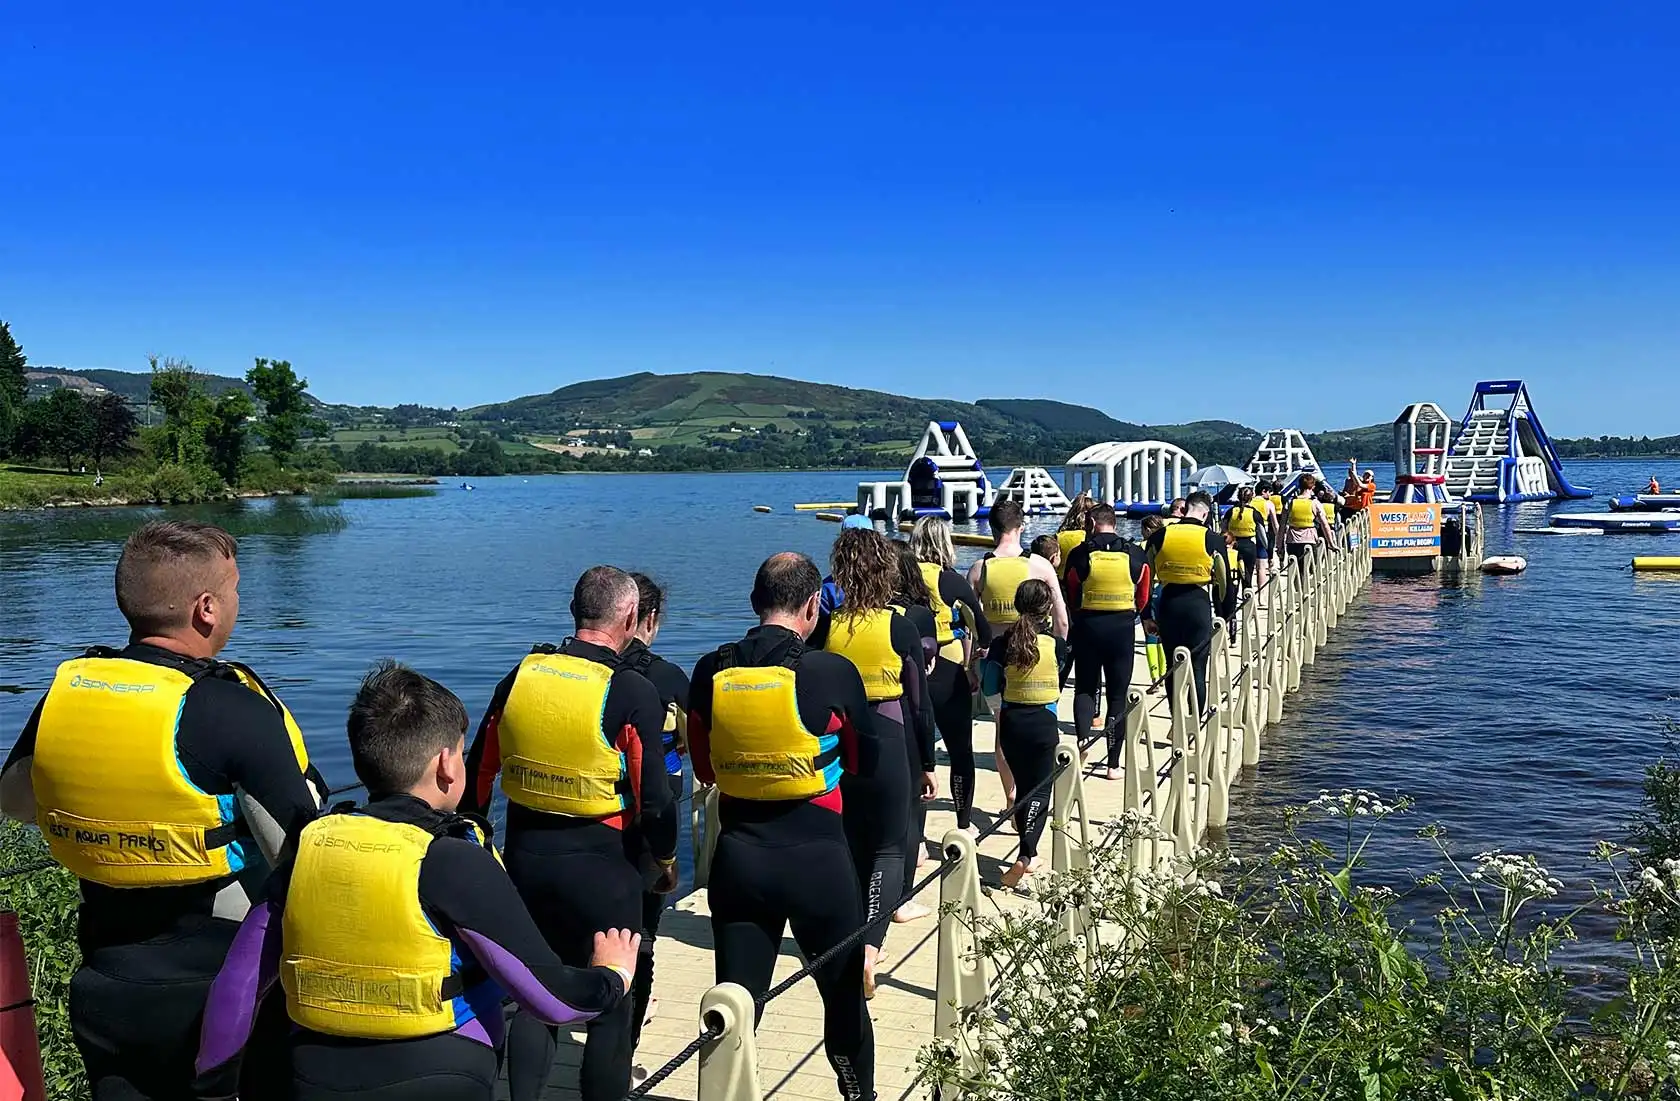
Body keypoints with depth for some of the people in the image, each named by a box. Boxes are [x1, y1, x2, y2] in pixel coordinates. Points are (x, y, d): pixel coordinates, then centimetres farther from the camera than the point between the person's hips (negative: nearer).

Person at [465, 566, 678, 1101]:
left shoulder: (521, 674, -1)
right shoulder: (633, 692, -15)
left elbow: (477, 773, 7)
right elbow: (653, 799, -14)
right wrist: (667, 860, 5)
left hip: (526, 856, 5)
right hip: (603, 864, -4)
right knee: (610, 1007, 12)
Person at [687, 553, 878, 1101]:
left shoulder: (710, 672, -4)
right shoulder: (832, 672, -14)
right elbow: (868, 762, 2)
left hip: (738, 857, 3)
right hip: (818, 860, -2)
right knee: (844, 994, 18)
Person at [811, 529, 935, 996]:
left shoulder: (824, 627, -4)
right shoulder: (901, 629, -8)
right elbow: (919, 703, -3)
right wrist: (927, 764, 7)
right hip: (890, 743, -2)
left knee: (851, 845, 17)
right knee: (889, 847, 7)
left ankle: (855, 941, 30)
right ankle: (870, 942, -13)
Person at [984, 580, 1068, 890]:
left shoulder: (1003, 643, -5)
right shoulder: (1055, 644, -8)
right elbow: (1059, 686, 3)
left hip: (1011, 722, 2)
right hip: (1044, 722, -2)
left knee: (1022, 786, 18)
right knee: (1039, 791, 4)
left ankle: (1028, 853, 24)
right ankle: (1024, 856, -12)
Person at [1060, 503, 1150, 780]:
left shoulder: (1080, 555, -8)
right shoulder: (1135, 554, -1)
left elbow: (1070, 598, 0)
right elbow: (1142, 598, 8)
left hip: (1087, 626, -1)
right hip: (1123, 628, 1)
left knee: (1085, 688, 15)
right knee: (1118, 695, 9)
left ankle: (1082, 738, -9)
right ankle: (1114, 763, 12)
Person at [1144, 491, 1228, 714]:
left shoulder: (1159, 536, 2)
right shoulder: (1213, 540, -4)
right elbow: (1223, 583, 0)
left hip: (1167, 603, 2)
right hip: (1198, 604, -2)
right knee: (1197, 669, 5)